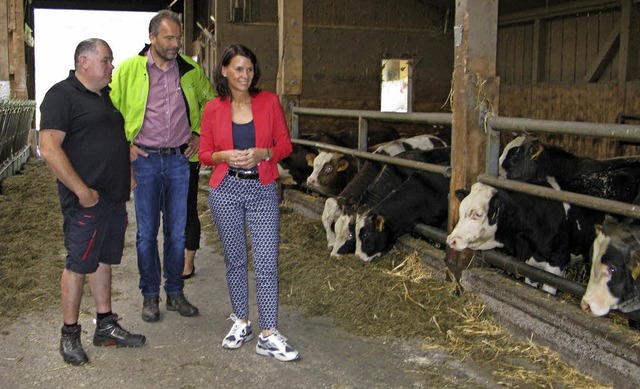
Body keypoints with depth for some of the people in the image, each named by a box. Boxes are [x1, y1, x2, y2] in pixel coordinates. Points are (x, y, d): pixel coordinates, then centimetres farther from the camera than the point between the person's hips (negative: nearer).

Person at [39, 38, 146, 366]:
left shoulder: (106, 96, 17)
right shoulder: (62, 95, -10)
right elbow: (50, 149, -19)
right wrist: (82, 190, -21)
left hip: (114, 197, 8)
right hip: (87, 200, -8)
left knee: (103, 260, 15)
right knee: (78, 264, 0)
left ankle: (106, 326, 24)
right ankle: (69, 335, 12)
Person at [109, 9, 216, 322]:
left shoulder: (190, 70, 5)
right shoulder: (129, 69, -3)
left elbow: (209, 101, 22)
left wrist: (199, 133, 11)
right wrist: (125, 144, -4)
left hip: (179, 159, 2)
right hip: (145, 159, -2)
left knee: (177, 231, 8)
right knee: (147, 232, 4)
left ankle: (175, 293, 21)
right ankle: (150, 295, 17)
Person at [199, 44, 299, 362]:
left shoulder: (269, 102, 0)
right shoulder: (213, 109, 1)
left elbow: (285, 145, 4)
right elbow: (205, 154, 6)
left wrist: (262, 153, -15)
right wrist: (226, 156, -15)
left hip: (262, 190, -1)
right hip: (225, 190, 1)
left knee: (266, 262, -5)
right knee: (235, 260, 11)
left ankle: (268, 335, 1)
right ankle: (241, 322, 28)